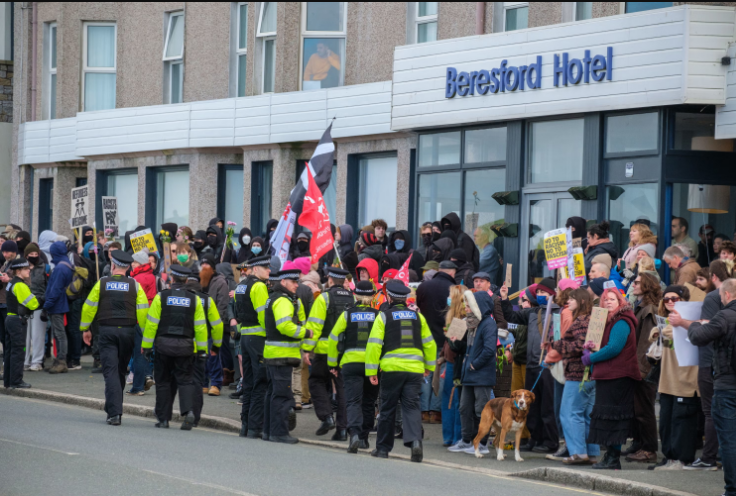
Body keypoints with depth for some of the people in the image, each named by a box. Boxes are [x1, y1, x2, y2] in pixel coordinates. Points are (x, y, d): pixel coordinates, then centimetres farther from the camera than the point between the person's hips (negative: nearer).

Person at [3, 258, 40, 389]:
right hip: (18, 321, -10)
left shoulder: (11, 283, 14)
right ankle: (16, 381, -6)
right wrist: (36, 302, 3)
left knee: (9, 351, 12)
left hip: (9, 319, 10)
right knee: (18, 351, -6)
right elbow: (33, 304, -17)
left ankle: (8, 381, 17)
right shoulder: (20, 285, -16)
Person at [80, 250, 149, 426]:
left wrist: (85, 329, 15)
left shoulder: (102, 283, 0)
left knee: (111, 371, -4)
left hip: (107, 331, -2)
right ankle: (114, 409, 25)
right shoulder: (134, 285, 1)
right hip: (128, 331, 2)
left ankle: (114, 412, -17)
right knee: (120, 371, 15)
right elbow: (143, 311, -2)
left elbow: (89, 307, 4)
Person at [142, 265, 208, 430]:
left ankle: (163, 418, 12)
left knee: (163, 382, 10)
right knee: (185, 380, 5)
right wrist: (202, 348, 10)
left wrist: (146, 346, 2)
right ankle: (188, 411, -18)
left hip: (164, 344, -1)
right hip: (185, 346, 1)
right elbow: (200, 326, 3)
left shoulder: (161, 297, -2)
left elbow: (151, 323, -3)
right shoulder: (194, 299, 2)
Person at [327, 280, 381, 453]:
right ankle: (364, 438, 25)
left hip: (351, 363, -1)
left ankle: (355, 433, -27)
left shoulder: (347, 314, 2)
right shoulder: (378, 315, 1)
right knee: (368, 402, 17)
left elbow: (334, 338, 4)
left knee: (353, 401, -4)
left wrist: (332, 364, 13)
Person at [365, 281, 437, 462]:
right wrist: (429, 366, 27)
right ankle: (415, 440, -22)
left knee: (388, 409, 8)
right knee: (412, 406, 1)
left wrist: (371, 370, -4)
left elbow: (374, 344, -6)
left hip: (391, 368, -2)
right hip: (415, 369, 2)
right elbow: (429, 343, 15)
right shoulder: (418, 317, 10)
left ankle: (383, 448, 17)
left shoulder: (384, 317, 0)